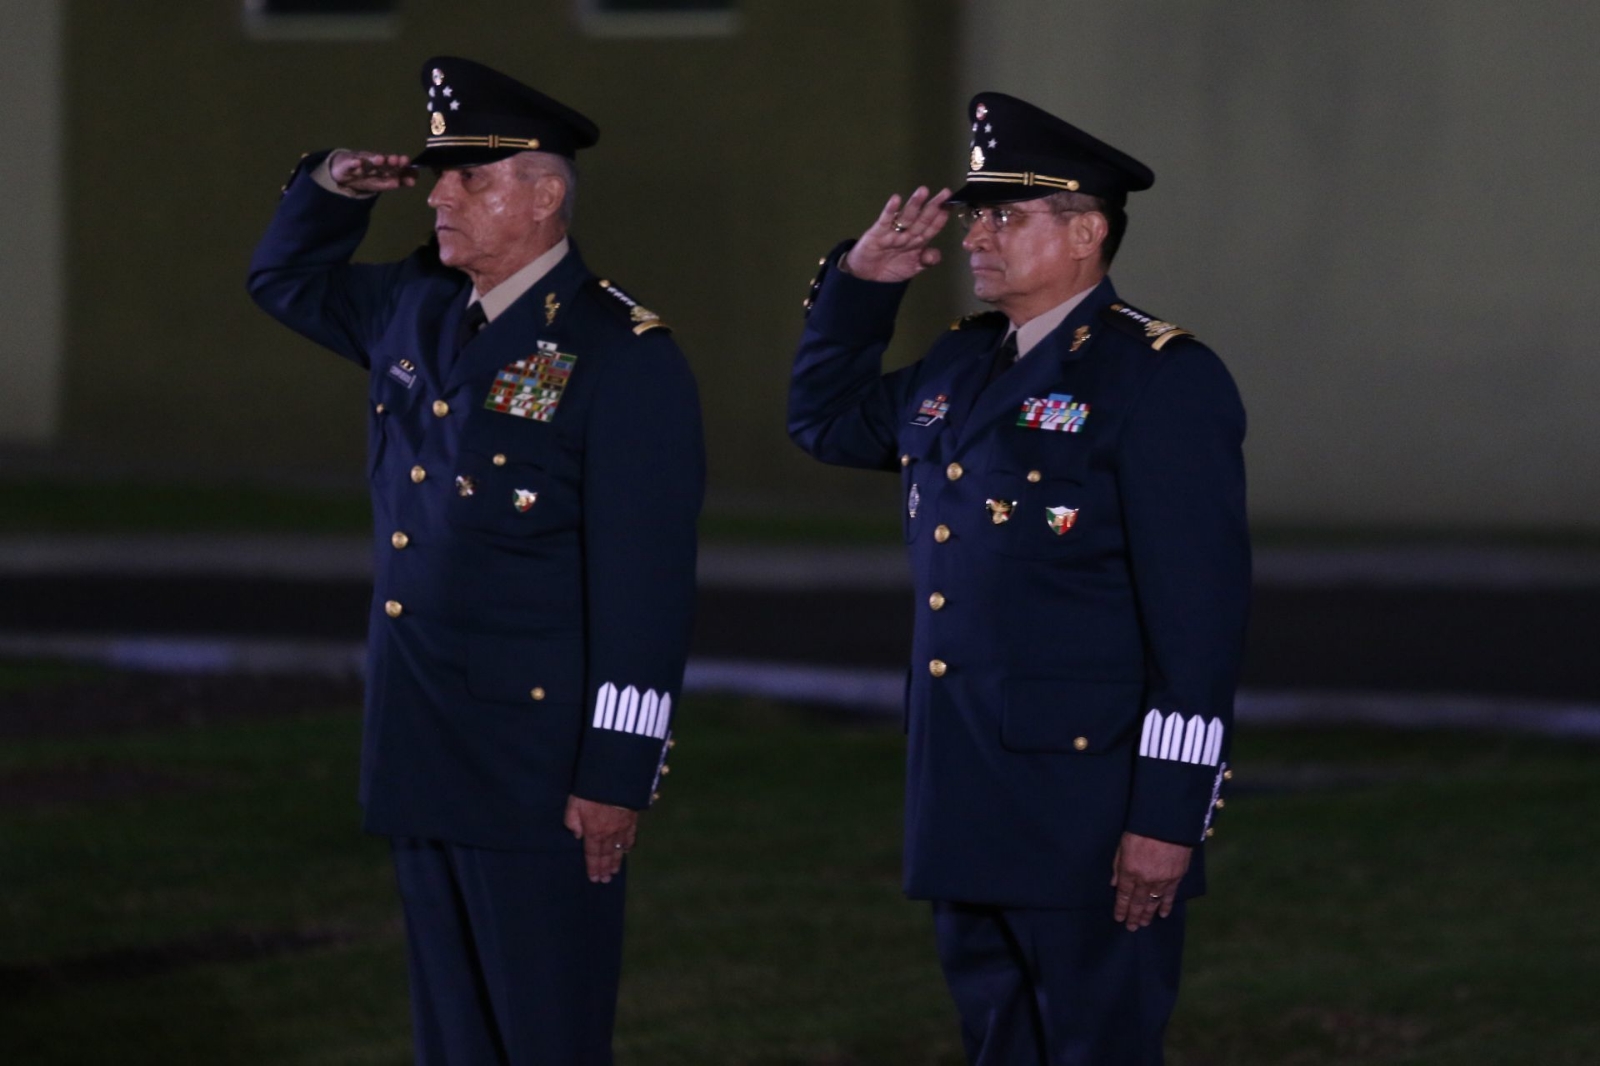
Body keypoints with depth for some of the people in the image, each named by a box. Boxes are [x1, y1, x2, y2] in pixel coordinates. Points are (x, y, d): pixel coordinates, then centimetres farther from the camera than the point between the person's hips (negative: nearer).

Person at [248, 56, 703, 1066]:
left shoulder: (622, 352, -13)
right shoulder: (415, 307, 10)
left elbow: (647, 585, -16)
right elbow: (286, 279, 30)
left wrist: (617, 771, -19)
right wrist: (333, 188, 9)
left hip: (539, 767, -8)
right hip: (420, 755, 8)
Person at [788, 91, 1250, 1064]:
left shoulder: (1161, 379, -11)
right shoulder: (963, 364, 13)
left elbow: (1201, 616, -16)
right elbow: (826, 417, 33)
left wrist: (1170, 814, -20)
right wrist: (861, 280, 17)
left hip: (1091, 808, -8)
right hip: (970, 802, 8)